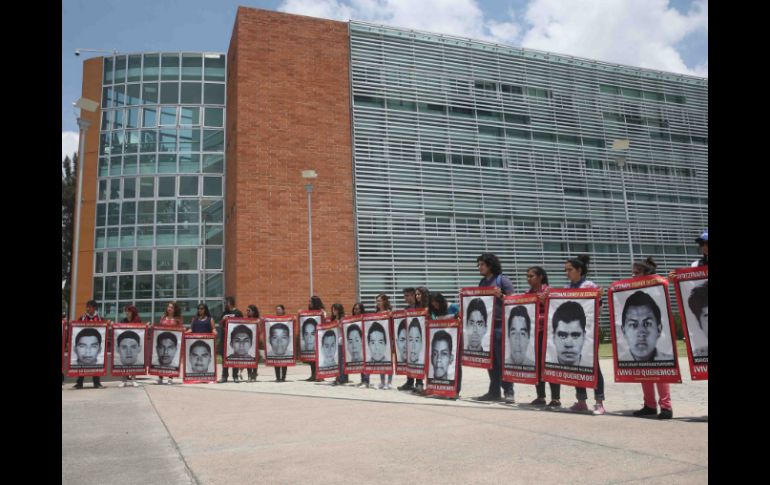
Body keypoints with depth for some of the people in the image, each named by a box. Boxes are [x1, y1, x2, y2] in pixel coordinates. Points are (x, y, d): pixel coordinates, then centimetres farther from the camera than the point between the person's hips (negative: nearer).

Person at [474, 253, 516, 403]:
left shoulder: (502, 279, -4)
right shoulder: (482, 282, 16)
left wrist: (500, 296, -23)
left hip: (500, 325, -7)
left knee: (502, 360, -4)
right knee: (490, 360, 9)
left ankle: (508, 392, 2)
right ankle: (494, 391, 17)